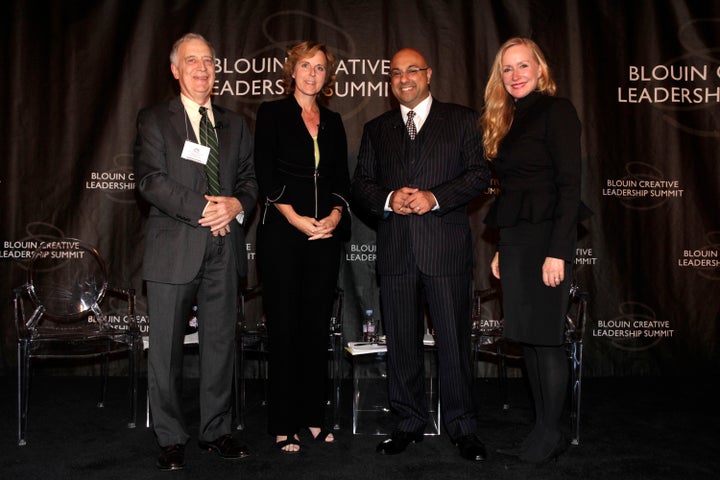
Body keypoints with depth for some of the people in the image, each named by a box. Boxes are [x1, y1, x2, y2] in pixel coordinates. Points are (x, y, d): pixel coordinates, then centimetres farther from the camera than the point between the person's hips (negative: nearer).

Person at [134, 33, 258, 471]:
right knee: (166, 350, 4)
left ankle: (217, 431, 25)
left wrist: (237, 204, -9)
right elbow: (151, 180, -8)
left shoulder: (235, 124, 16)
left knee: (222, 345, 10)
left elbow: (252, 179, 13)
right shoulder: (154, 120, 4)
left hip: (224, 252, 4)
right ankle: (172, 439, 19)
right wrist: (203, 210, -16)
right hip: (173, 250, -3)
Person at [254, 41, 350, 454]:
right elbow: (266, 174, -5)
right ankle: (284, 424, 10)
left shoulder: (333, 121, 16)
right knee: (285, 324, 0)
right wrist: (296, 218, -13)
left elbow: (342, 178, 12)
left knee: (318, 324, 7)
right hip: (283, 233, -4)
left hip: (325, 233, 4)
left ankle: (314, 415, 19)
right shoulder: (272, 114, 4)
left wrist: (336, 214, -6)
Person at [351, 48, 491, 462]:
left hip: (447, 246, -3)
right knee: (402, 343, 9)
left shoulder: (463, 120, 8)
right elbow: (361, 183, 12)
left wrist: (435, 197, -14)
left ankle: (463, 427, 16)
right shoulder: (376, 129, 17)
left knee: (454, 341, 1)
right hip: (395, 251, 3)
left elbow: (480, 174, 0)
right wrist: (388, 199, -9)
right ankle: (410, 423, 23)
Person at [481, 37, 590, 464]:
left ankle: (551, 436, 11)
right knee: (528, 338, 10)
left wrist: (558, 252, -19)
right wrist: (502, 248, 15)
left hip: (546, 238, -8)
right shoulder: (508, 119, 17)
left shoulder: (556, 110, -6)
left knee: (545, 338, -2)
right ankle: (543, 429, 20)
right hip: (514, 238, 8)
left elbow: (570, 185, -13)